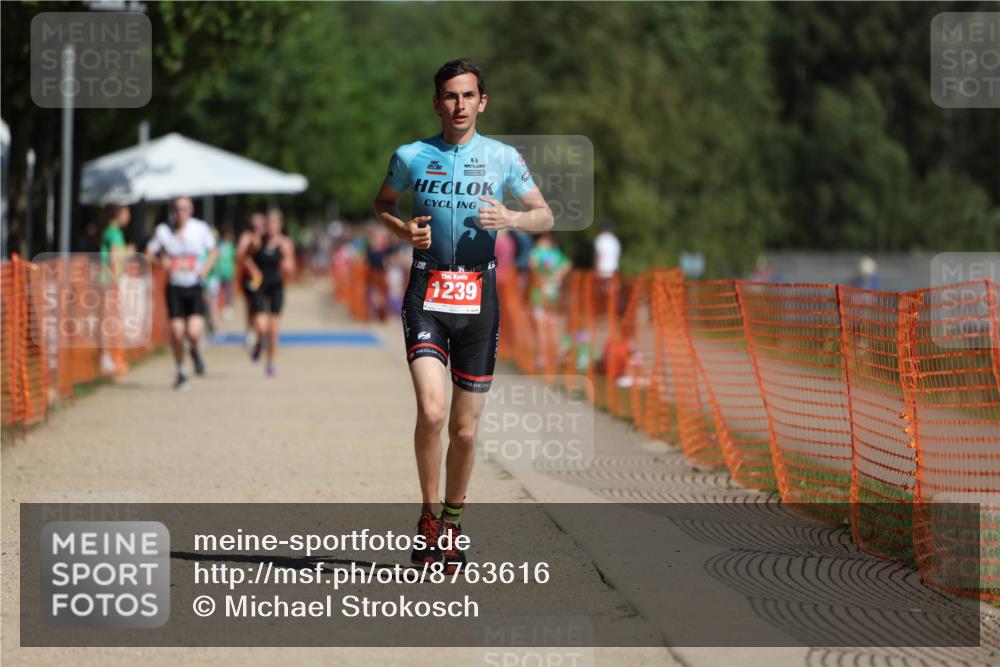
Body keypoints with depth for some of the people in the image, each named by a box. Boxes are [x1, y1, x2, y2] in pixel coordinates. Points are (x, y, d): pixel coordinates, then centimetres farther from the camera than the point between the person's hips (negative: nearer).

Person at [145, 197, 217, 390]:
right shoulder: (163, 230, -2)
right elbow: (149, 254, 6)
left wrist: (205, 269, -4)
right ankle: (181, 372, 19)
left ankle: (195, 352, 21)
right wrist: (163, 261, -14)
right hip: (174, 287, 1)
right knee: (176, 332, -2)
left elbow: (213, 251, 12)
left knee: (194, 332, -15)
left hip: (195, 287, -1)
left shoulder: (200, 228, -2)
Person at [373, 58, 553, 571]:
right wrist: (403, 230, -1)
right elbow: (383, 205, 21)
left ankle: (452, 522, 25)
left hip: (479, 297, 1)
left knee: (465, 429, 5)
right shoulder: (411, 157, 4)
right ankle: (429, 514, -1)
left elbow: (544, 216, 11)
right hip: (427, 293, -1)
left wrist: (511, 219, -11)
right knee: (431, 411, -19)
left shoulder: (503, 158, 4)